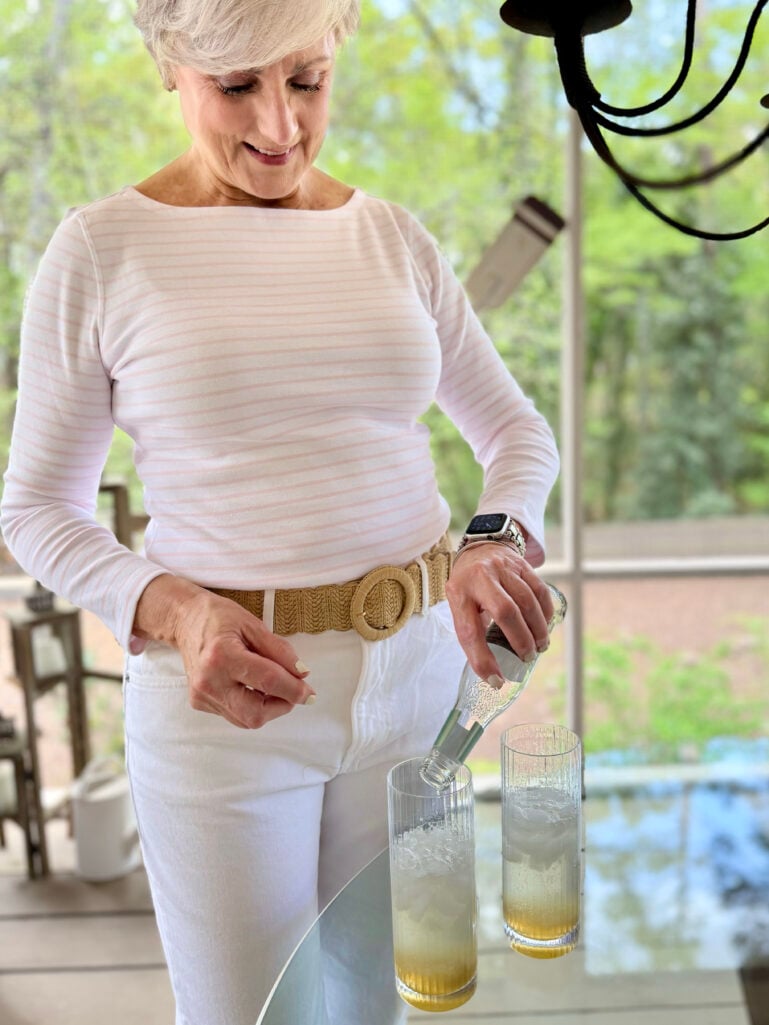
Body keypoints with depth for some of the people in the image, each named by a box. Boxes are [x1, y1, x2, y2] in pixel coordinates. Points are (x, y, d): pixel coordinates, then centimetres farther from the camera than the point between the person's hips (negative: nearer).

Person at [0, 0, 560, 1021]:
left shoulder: (391, 236, 4)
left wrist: (499, 541, -13)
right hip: (225, 690, -3)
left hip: (417, 662, 4)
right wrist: (165, 609, -20)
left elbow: (517, 429, 9)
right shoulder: (101, 249, -6)